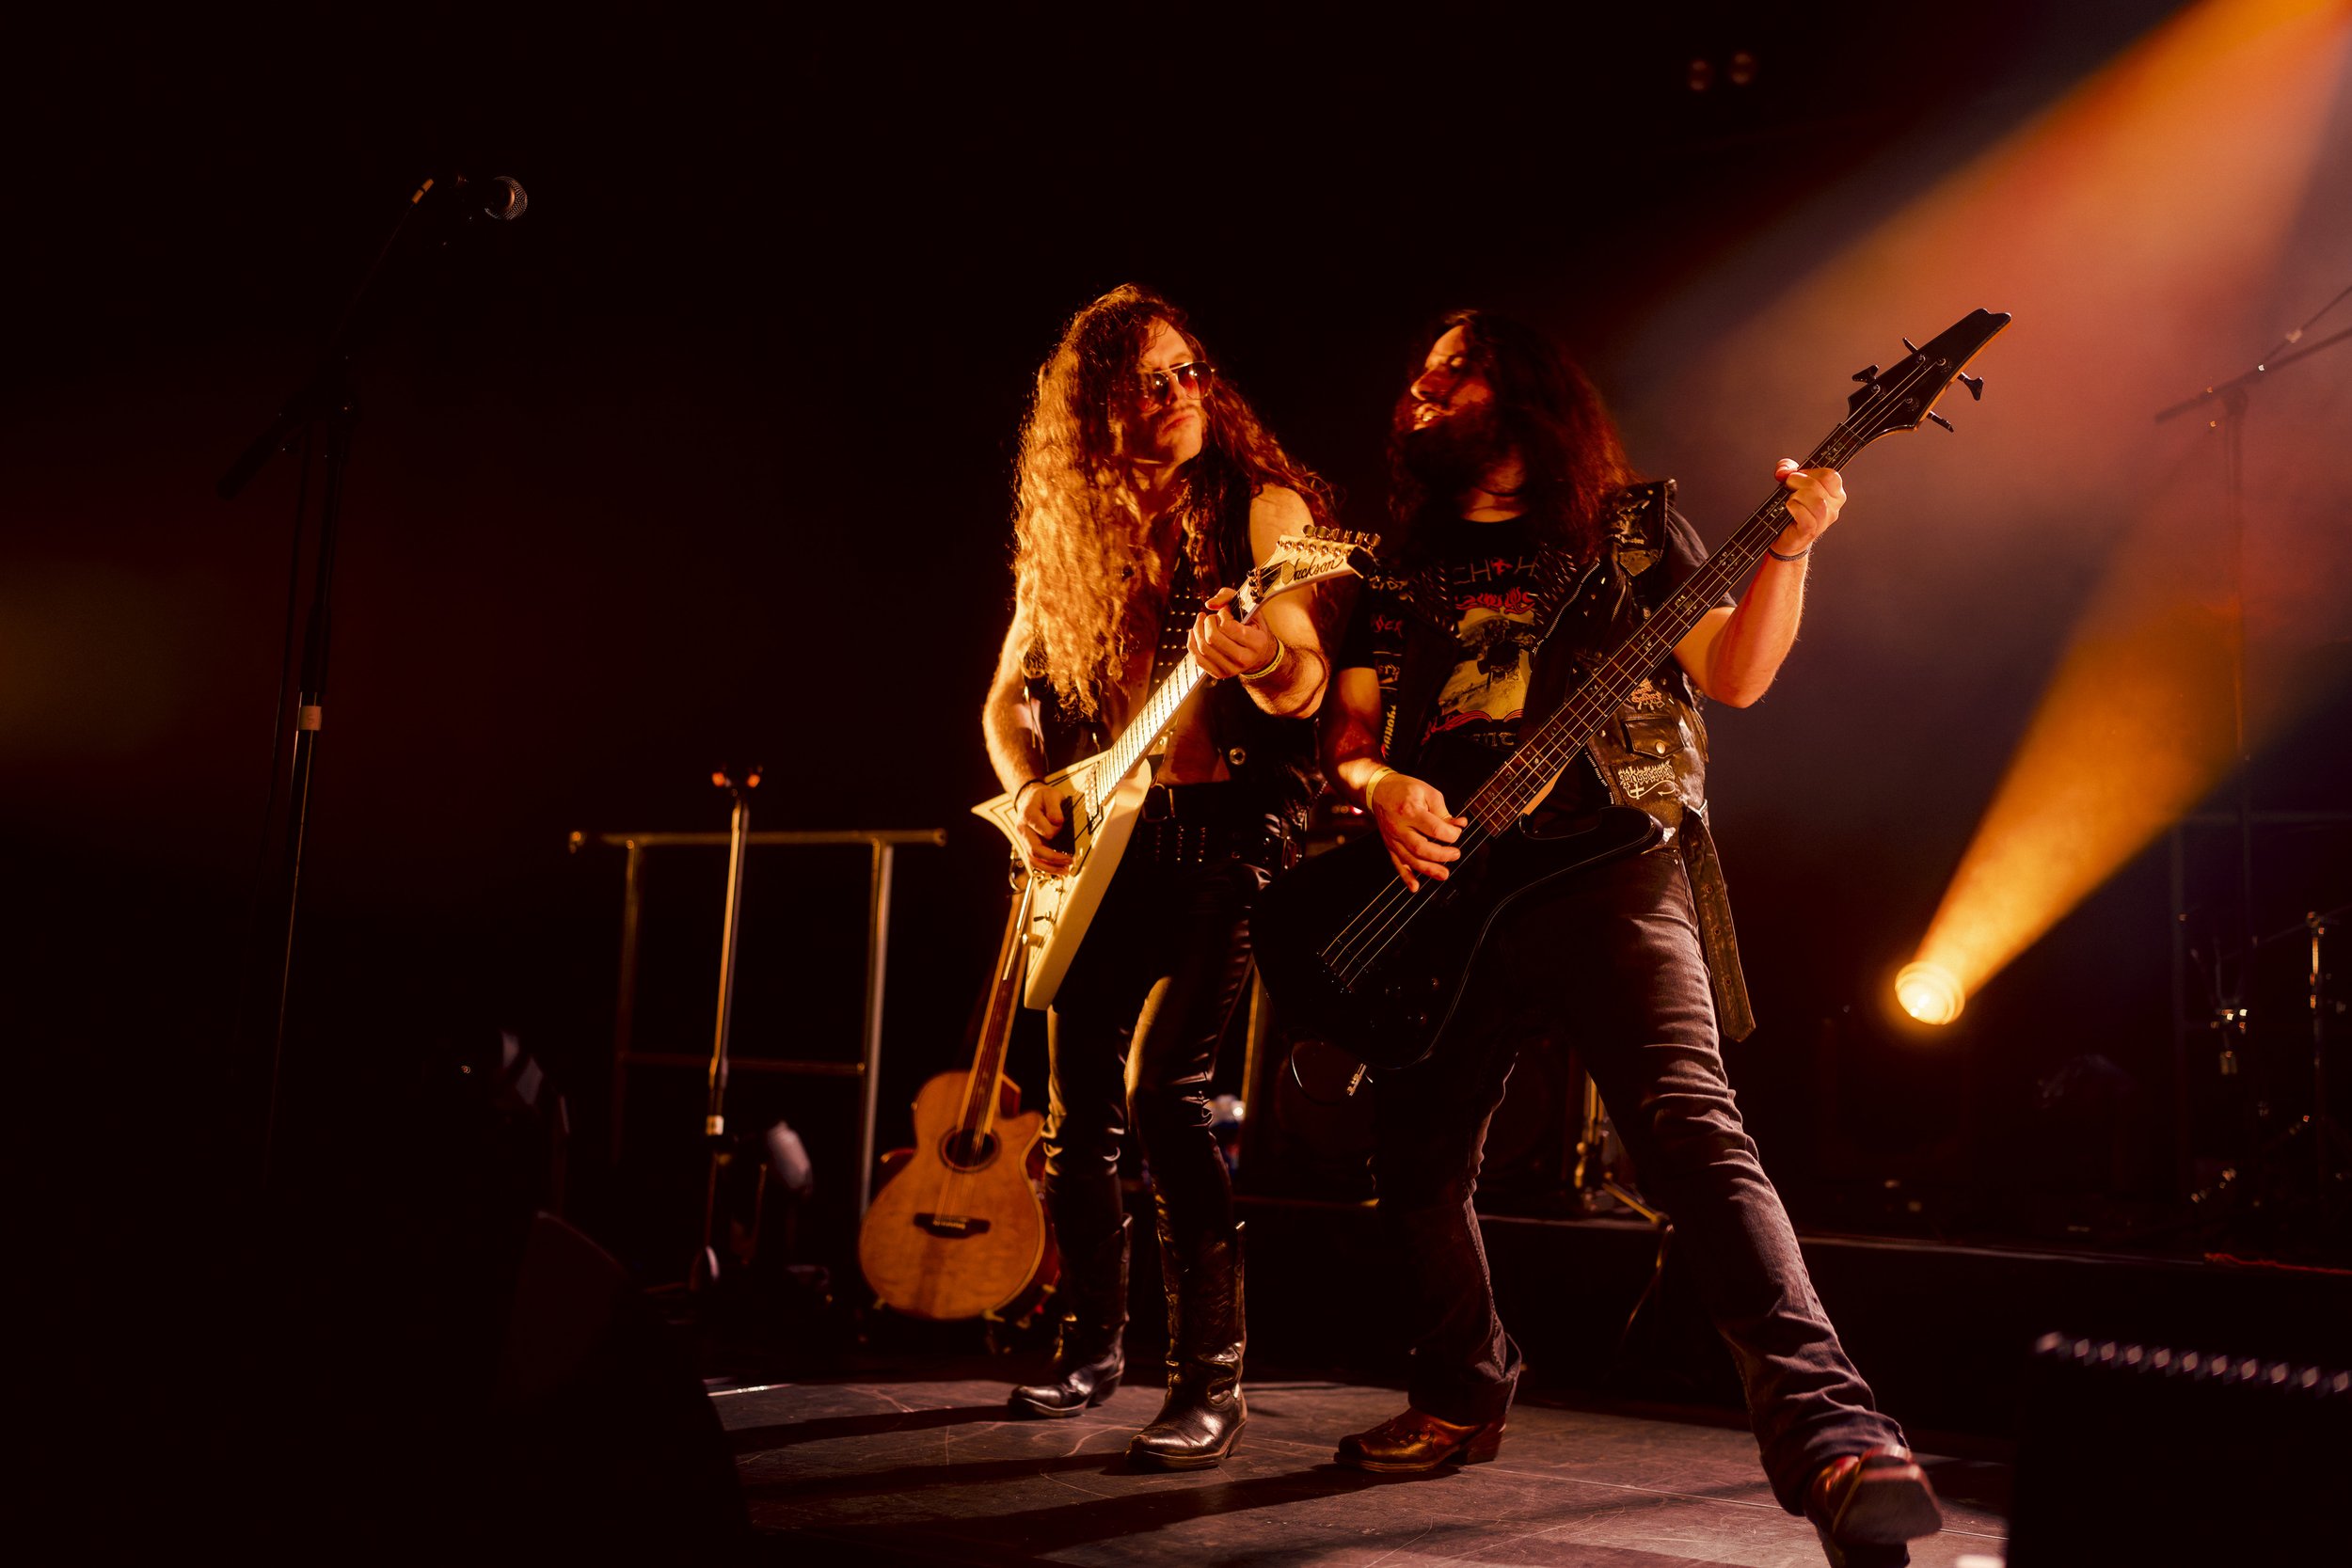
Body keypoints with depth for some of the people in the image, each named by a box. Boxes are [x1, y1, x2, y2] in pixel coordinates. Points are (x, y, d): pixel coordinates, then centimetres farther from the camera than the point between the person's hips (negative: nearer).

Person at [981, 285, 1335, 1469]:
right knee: (1076, 1114, 8)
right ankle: (1093, 1346, 28)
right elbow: (1007, 700, 18)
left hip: (1228, 835, -5)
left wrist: (1262, 657, -36)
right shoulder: (1065, 540, 10)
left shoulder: (1262, 506, -2)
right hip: (1098, 849, 5)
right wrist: (1030, 794, -2)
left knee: (1162, 1087, -19)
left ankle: (1212, 1379, -7)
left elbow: (1308, 688, -13)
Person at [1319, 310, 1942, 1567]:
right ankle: (1463, 1400, 29)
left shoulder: (1630, 526, 12)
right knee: (1416, 1157, 8)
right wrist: (1380, 784, -5)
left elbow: (1736, 676, 3)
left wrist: (1790, 549, -12)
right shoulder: (1403, 569, 21)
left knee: (1689, 1125, -23)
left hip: (1608, 864, -4)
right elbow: (1346, 728, 17)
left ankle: (1828, 1436, -29)